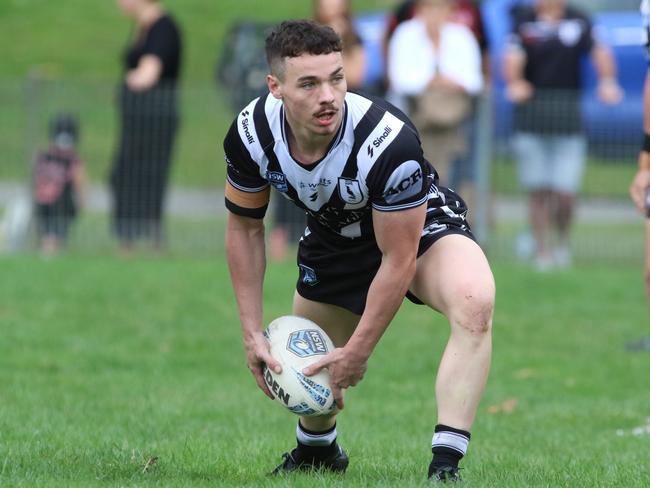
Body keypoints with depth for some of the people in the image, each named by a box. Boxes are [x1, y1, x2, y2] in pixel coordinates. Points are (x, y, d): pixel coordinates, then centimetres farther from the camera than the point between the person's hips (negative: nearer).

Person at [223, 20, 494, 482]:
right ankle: (317, 450, 51)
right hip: (334, 243, 5)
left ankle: (445, 467, -36)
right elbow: (244, 227, -5)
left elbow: (398, 261, -28)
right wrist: (253, 332, -8)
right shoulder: (251, 135, -25)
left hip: (420, 230, -5)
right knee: (314, 376, 13)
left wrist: (357, 351, -21)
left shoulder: (389, 140, -38)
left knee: (474, 302, -36)